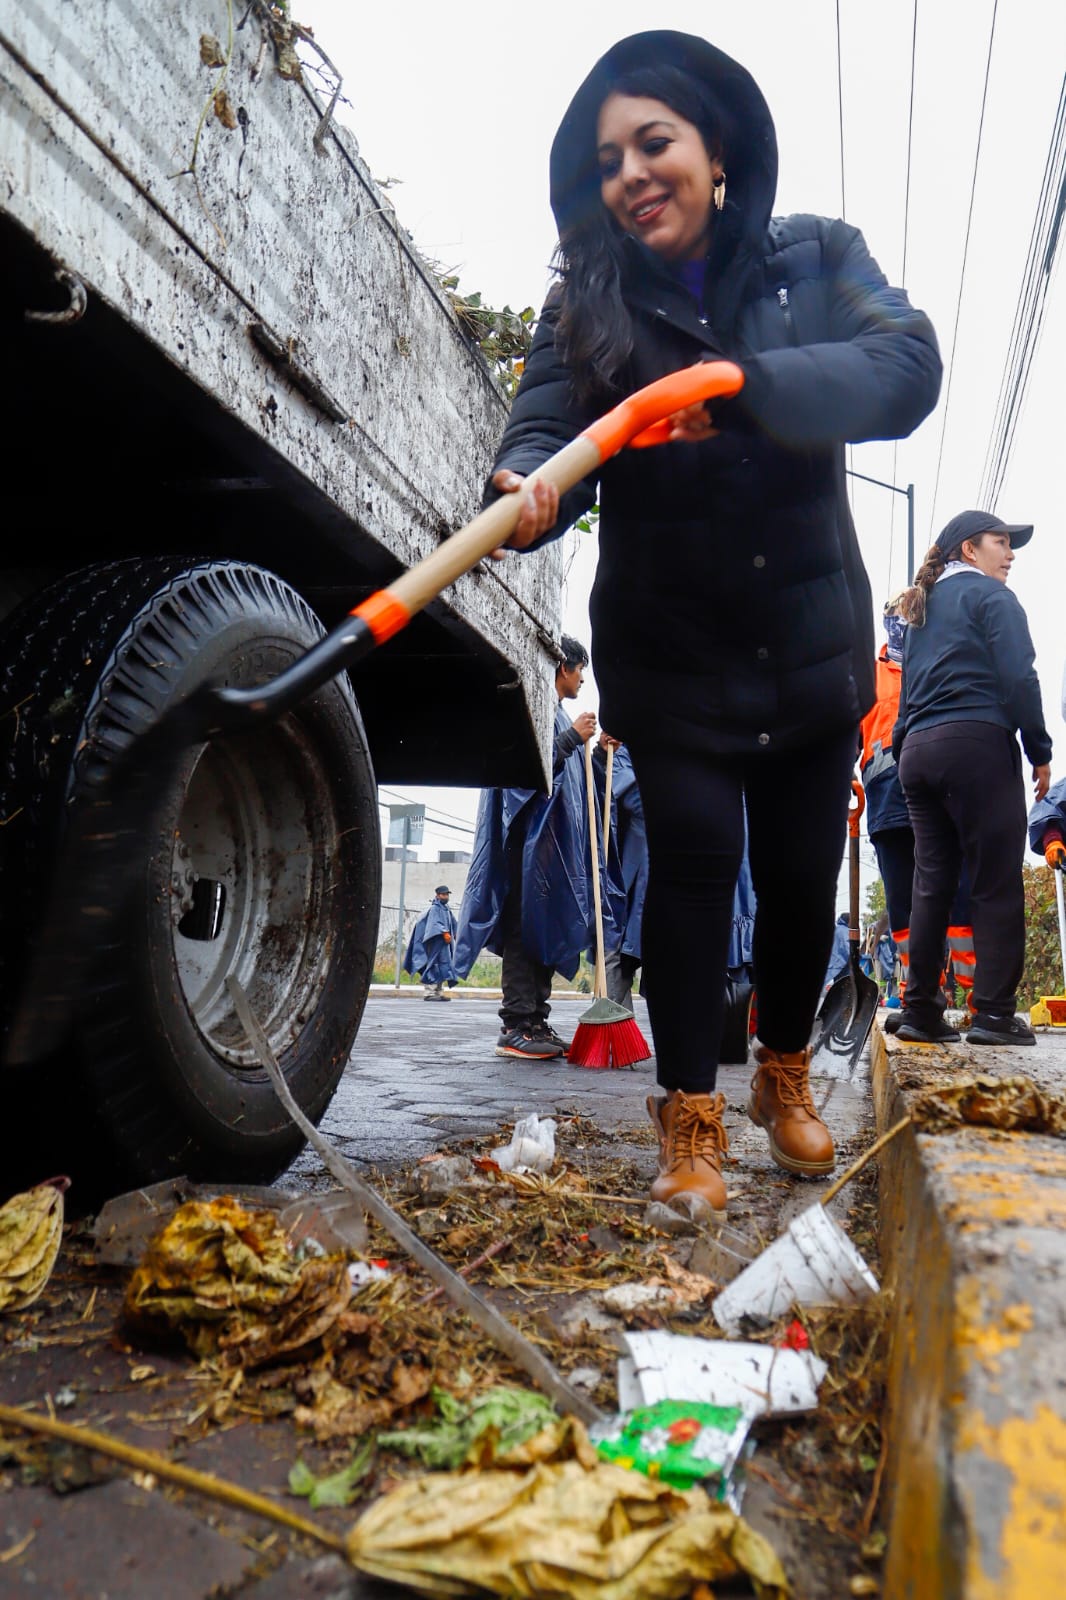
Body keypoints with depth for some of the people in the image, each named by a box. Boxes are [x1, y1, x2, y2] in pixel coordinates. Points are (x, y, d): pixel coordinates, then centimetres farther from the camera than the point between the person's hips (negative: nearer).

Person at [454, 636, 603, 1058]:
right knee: (525, 924, -11)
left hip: (553, 835, 10)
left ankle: (536, 1022, 11)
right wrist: (573, 738, -13)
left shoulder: (558, 714, 24)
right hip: (530, 832, -10)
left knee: (546, 928, 8)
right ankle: (515, 1025, -10)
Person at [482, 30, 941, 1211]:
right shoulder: (588, 302, 0)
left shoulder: (819, 259, -1)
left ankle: (785, 1075, 32)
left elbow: (906, 369, -19)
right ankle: (690, 1117, 4)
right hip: (669, 657, -1)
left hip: (810, 646, 1)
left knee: (802, 869, 6)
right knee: (694, 856, -12)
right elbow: (544, 422, -16)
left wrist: (740, 382, -35)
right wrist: (527, 490, -41)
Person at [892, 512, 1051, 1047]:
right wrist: (1039, 751, -5)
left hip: (918, 751, 7)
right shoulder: (989, 595, 2)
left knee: (931, 883, 6)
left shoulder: (922, 607, 24)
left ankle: (921, 1012, 5)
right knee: (997, 884, -4)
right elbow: (1018, 677, -9)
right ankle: (994, 1012, -5)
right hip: (977, 743, -7)